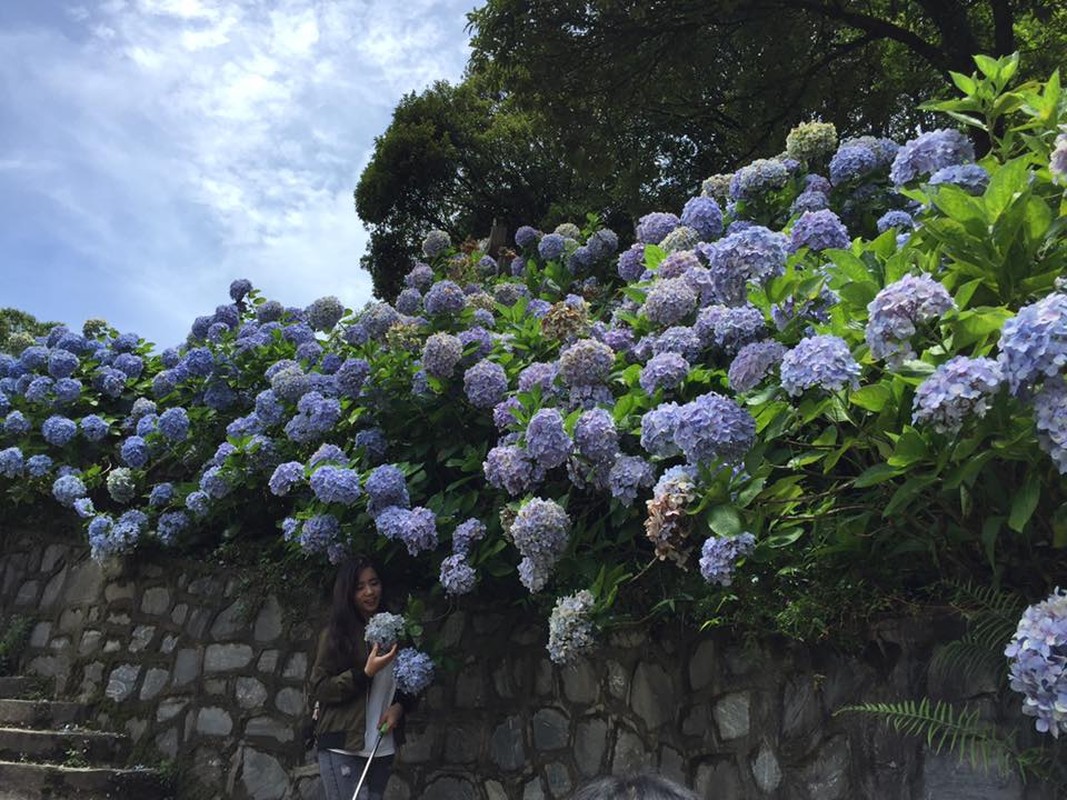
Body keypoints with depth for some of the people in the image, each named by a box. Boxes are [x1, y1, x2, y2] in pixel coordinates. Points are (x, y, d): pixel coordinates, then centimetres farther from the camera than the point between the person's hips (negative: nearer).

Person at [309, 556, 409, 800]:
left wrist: (399, 706, -3)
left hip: (382, 748, 5)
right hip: (342, 747, -5)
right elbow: (317, 689, -9)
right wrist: (365, 673, -19)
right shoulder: (335, 634, -6)